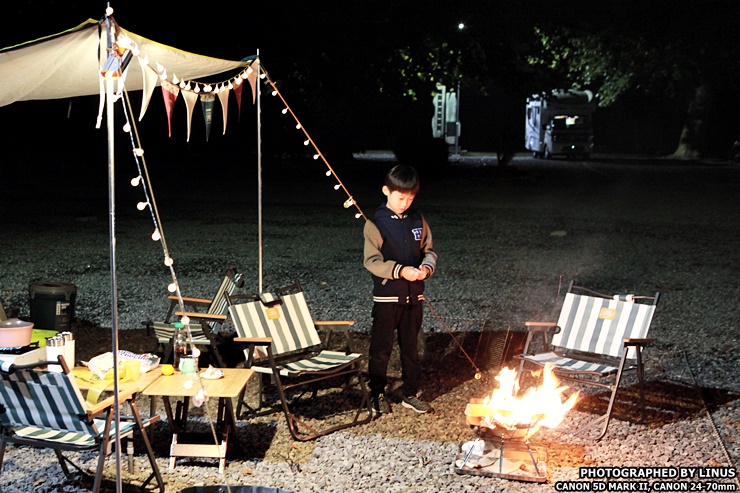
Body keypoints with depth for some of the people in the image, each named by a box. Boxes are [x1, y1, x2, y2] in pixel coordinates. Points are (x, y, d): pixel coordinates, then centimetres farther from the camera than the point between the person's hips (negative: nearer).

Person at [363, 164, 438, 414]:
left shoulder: (418, 221, 6)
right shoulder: (376, 223, -8)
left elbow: (429, 251, 12)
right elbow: (372, 261, -12)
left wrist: (427, 267, -10)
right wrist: (400, 270, -23)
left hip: (414, 295, 4)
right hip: (386, 296, -4)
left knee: (411, 347, 13)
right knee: (381, 347, 4)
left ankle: (410, 394, 24)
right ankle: (378, 394, 19)